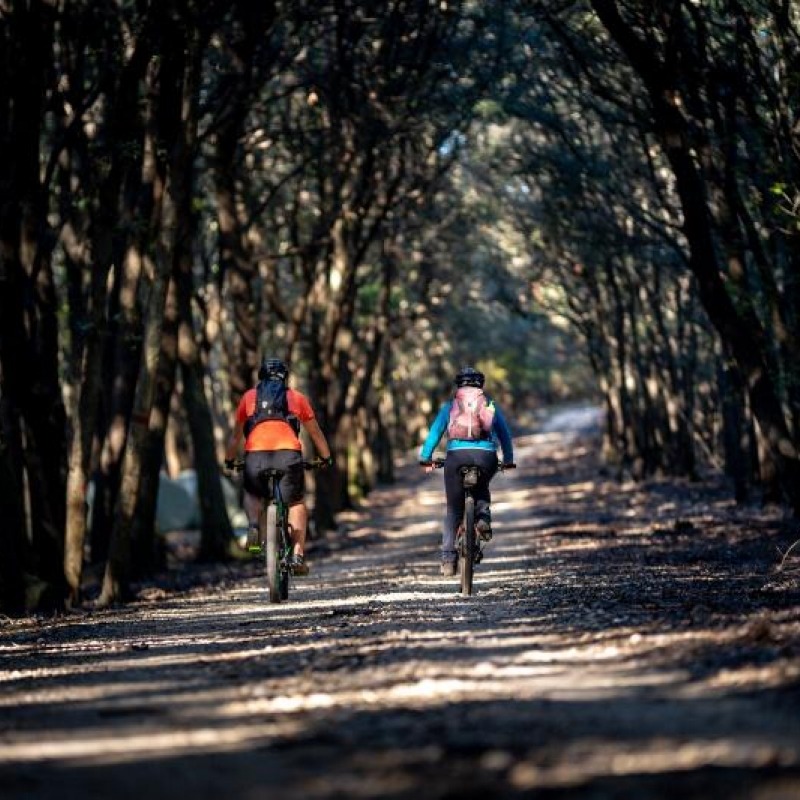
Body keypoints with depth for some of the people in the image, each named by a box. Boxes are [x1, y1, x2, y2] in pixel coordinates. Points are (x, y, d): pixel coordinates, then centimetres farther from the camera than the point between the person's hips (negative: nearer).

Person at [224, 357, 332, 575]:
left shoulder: (249, 397, 23)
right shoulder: (297, 397, 23)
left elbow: (236, 434, 28)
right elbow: (315, 432, 31)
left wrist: (229, 461, 42)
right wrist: (326, 457, 45)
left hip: (256, 454, 1)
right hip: (289, 454, -1)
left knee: (252, 494, 28)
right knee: (297, 503, 15)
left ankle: (254, 526, 0)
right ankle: (298, 555, 3)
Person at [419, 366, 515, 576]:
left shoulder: (450, 406, 17)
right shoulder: (491, 405, 19)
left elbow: (435, 431, 13)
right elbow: (505, 434, 23)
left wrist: (425, 458, 18)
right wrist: (508, 460, 32)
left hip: (456, 456, -1)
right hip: (486, 456, 1)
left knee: (453, 511, 10)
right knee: (482, 488, 34)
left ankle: (448, 557, 2)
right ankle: (483, 517, 5)